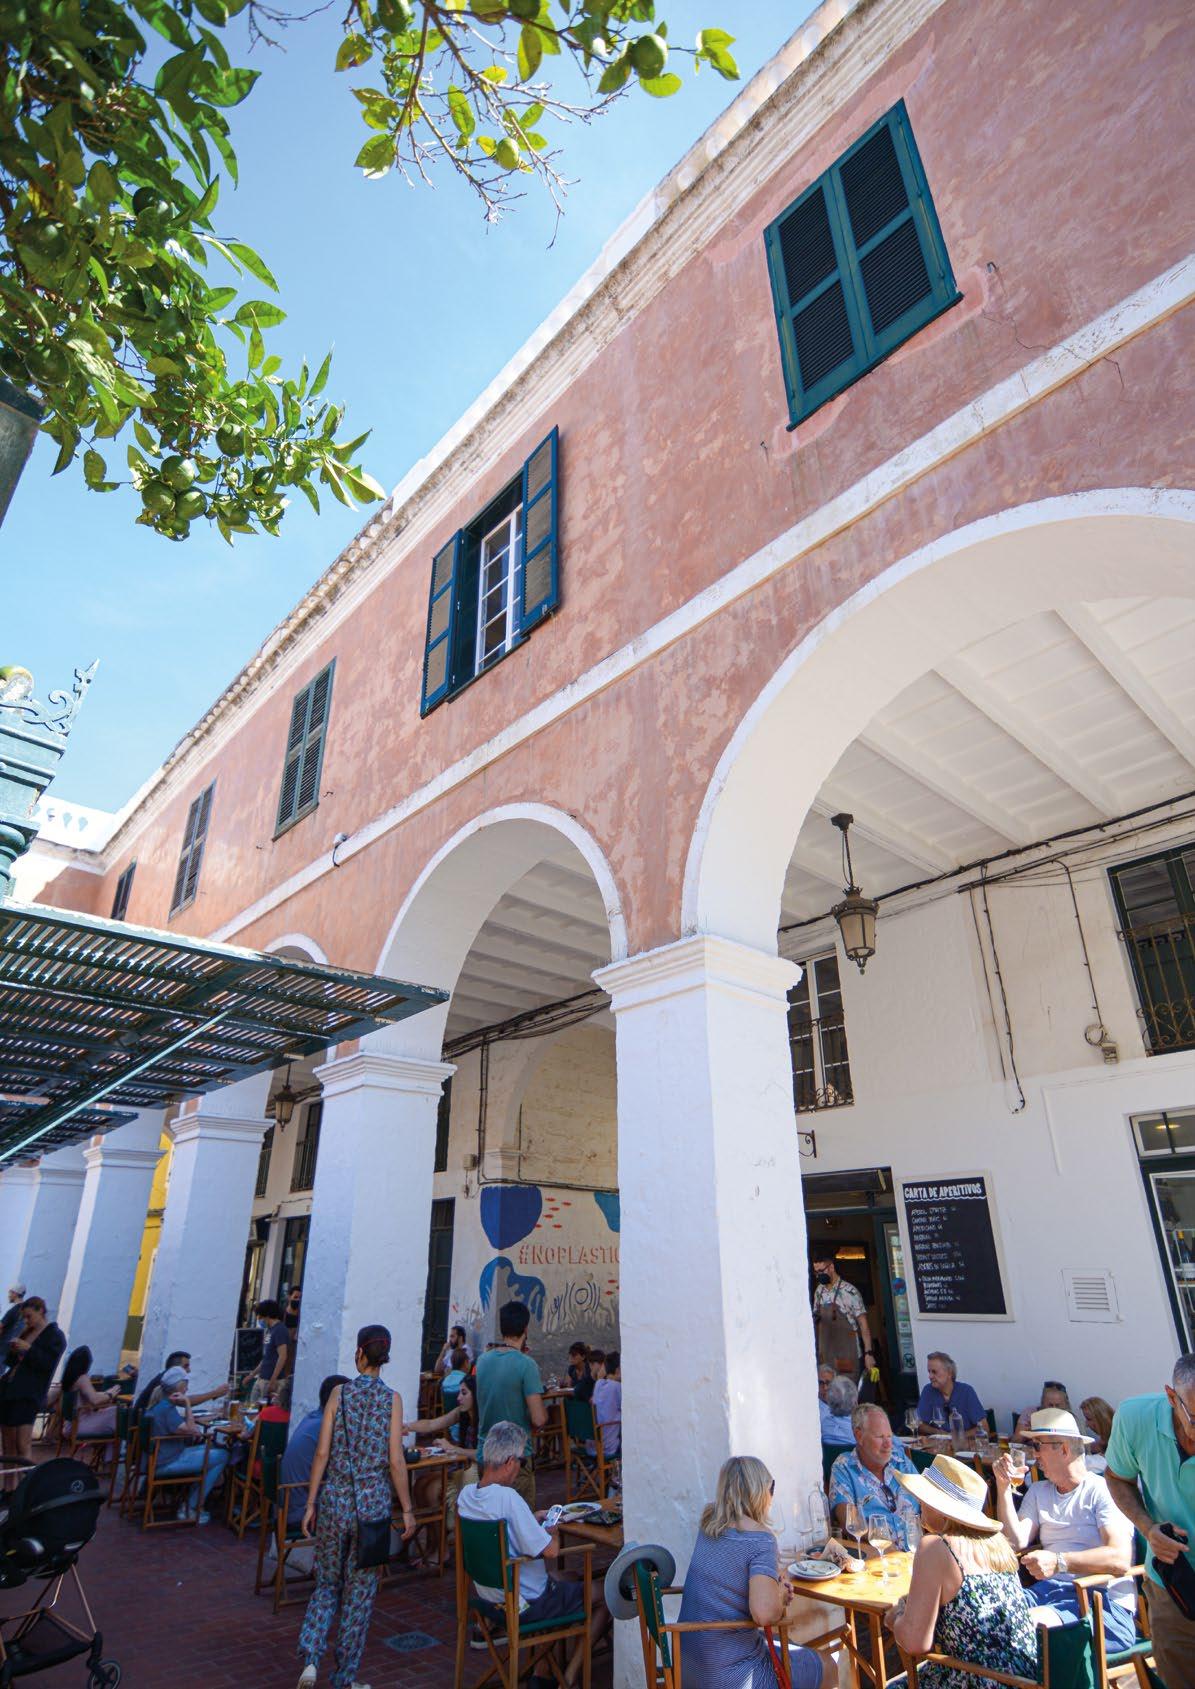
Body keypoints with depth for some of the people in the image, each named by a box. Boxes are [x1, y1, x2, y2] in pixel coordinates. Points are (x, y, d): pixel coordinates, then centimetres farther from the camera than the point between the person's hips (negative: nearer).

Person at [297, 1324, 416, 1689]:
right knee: (360, 1590, 15)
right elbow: (395, 1461, -8)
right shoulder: (392, 1398, -8)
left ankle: (310, 1659, 4)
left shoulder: (339, 1393, -6)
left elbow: (322, 1452, -5)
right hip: (373, 1502, -1)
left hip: (334, 1499, 1)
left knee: (327, 1583, 20)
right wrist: (407, 1510, 1)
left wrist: (311, 1503, 5)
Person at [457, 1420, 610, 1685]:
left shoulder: (466, 1493, -5)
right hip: (523, 1607, -8)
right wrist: (553, 1530, -7)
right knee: (607, 1593, 6)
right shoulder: (507, 1497, -31)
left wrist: (534, 1521, 9)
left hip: (489, 1599, 8)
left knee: (562, 1581, 31)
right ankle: (569, 1676, 14)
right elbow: (550, 1551, -27)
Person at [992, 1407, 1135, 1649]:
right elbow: (1017, 1542, 9)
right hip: (1047, 1590, 6)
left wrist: (1059, 1562, -29)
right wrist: (1003, 1487, 1)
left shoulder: (1102, 1491, -3)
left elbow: (1120, 1559, -17)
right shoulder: (1038, 1491, 20)